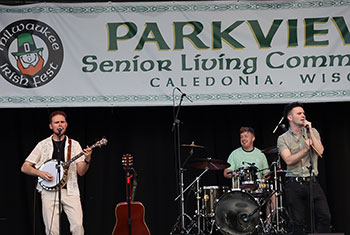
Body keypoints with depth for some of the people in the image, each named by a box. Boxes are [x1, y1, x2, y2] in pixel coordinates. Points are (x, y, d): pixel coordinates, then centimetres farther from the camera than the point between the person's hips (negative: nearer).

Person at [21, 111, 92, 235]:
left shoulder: (74, 144, 12)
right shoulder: (43, 145, 9)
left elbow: (81, 172, 5)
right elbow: (25, 168, 9)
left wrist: (87, 160, -14)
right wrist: (40, 173, -8)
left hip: (70, 191, 0)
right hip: (49, 191, 0)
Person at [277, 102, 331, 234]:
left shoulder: (312, 132, 9)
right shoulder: (282, 139, 3)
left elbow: (320, 151, -7)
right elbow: (289, 160, -10)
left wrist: (309, 131, -7)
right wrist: (305, 149, -22)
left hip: (312, 181, 1)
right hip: (294, 184, -1)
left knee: (325, 216, -9)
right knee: (298, 222, 2)